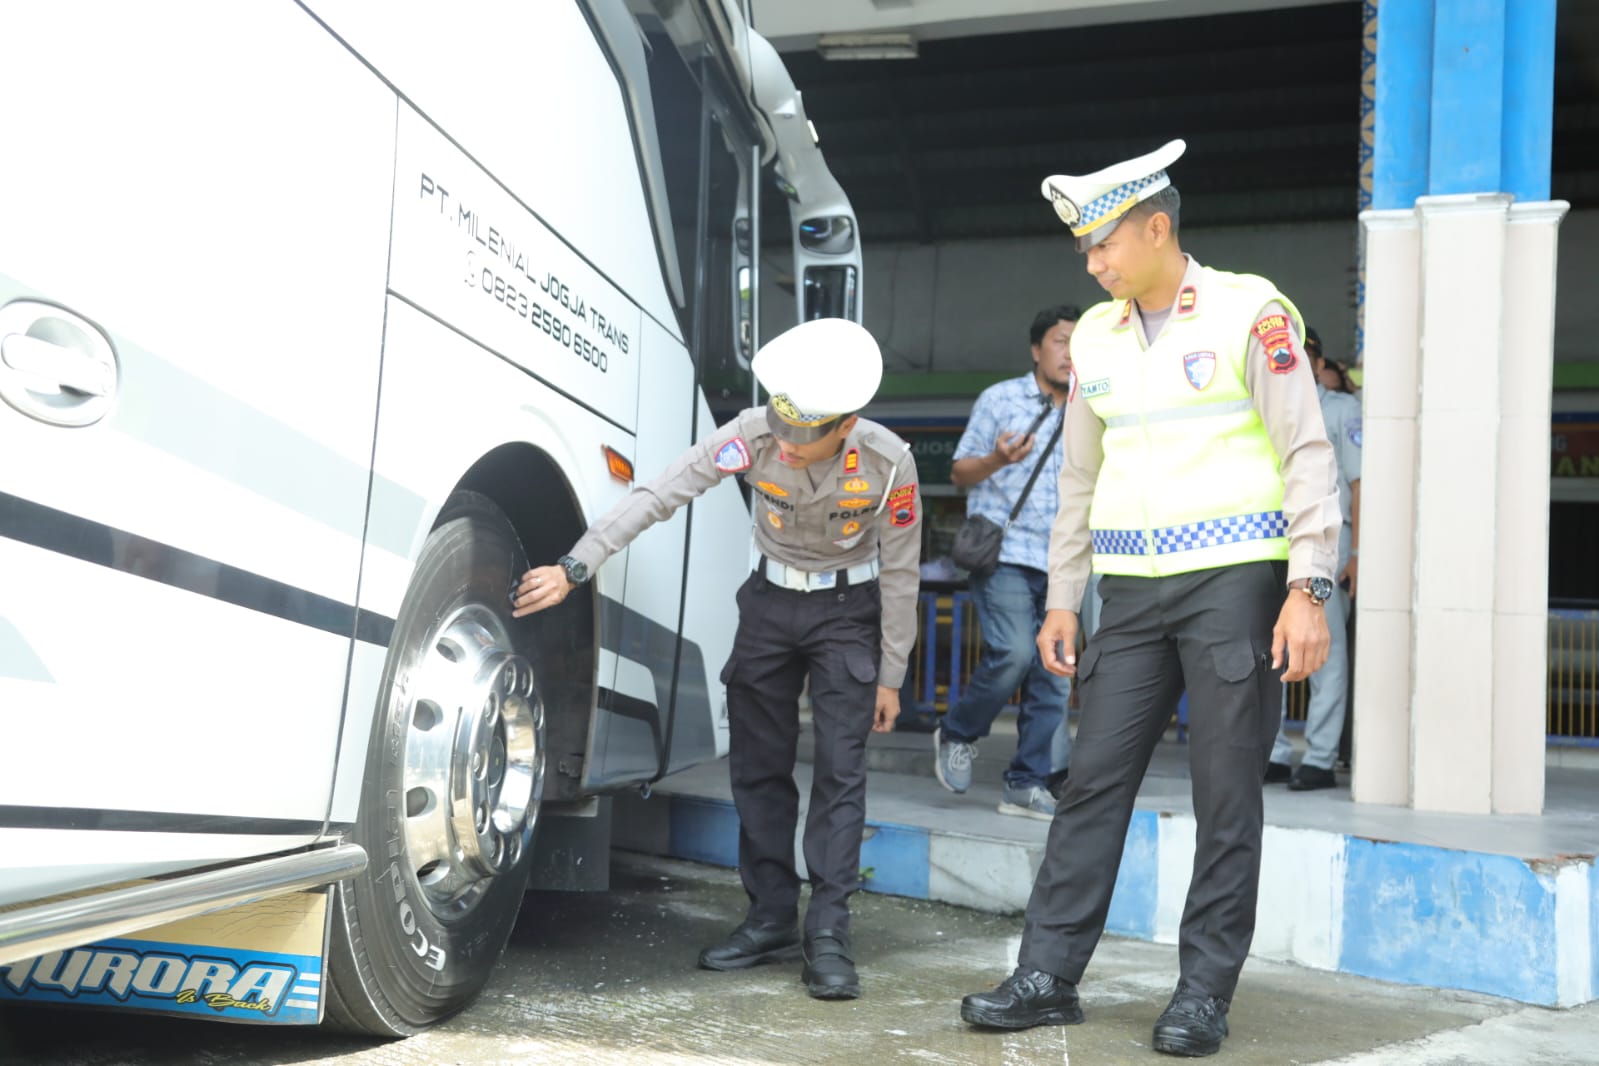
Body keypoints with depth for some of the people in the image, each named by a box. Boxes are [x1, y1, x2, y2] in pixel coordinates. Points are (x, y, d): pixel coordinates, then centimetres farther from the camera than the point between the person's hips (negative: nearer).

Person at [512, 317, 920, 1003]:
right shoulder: (755, 436, -24)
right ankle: (772, 919, 15)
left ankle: (828, 935, -6)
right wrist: (574, 568, -35)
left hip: (847, 612, -3)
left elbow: (899, 573, -12)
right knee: (757, 764, 4)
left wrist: (890, 676, -6)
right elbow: (656, 496, -27)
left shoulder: (888, 463, -25)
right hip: (770, 603, 3)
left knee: (840, 769, -10)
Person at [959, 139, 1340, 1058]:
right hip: (1134, 592, 5)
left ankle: (1205, 992, 11)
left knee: (1228, 794, 1)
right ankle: (1049, 975, 10)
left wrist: (1309, 590, -14)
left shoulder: (1249, 312, -4)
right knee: (1095, 779, 4)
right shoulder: (1095, 335, 13)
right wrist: (1062, 598, 15)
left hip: (1236, 578, -5)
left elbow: (1308, 454, -7)